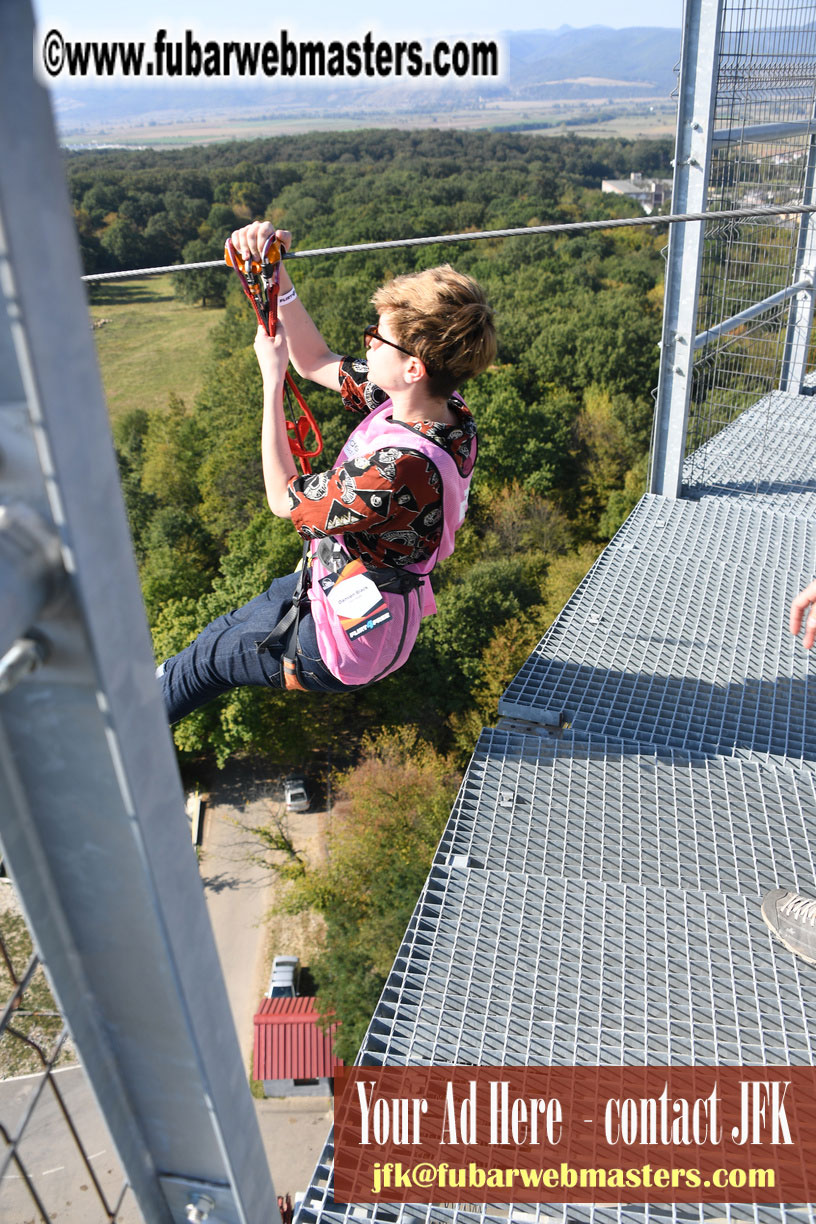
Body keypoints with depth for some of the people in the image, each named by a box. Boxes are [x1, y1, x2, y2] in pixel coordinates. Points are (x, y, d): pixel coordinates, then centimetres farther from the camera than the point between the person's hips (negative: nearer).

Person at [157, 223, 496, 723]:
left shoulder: (402, 468, -40)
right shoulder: (439, 404, -12)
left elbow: (284, 499, -21)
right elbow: (316, 362, 0)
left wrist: (272, 376, -17)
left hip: (345, 646, -8)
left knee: (208, 657, 16)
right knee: (232, 625, 30)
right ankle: (168, 686, 58)